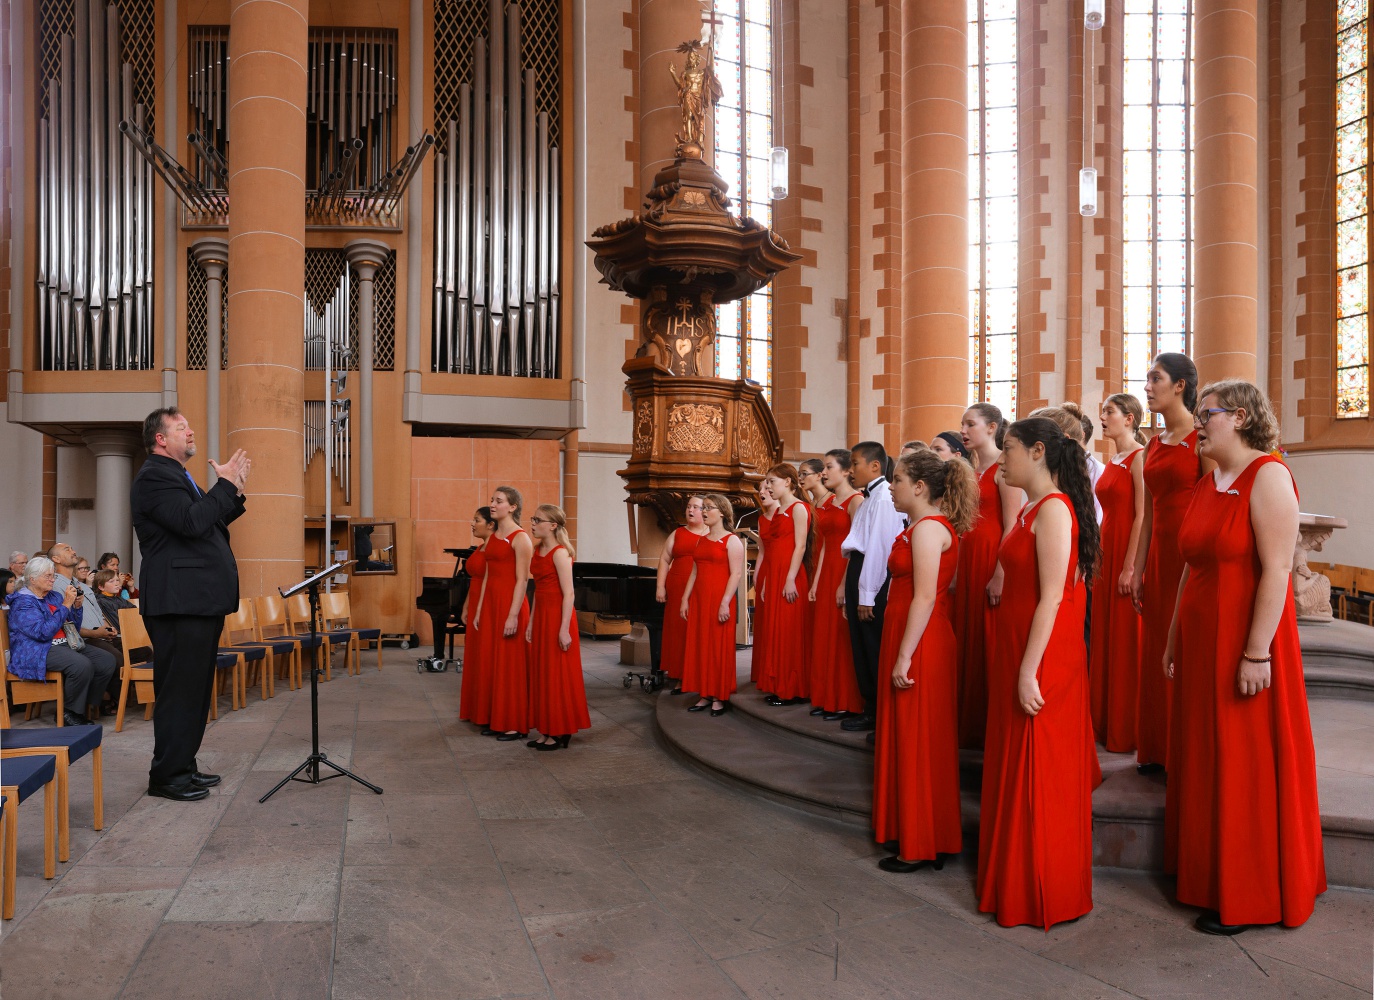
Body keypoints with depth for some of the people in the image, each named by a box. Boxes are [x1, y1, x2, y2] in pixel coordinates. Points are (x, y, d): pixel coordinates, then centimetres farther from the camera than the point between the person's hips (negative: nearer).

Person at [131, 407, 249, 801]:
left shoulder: (177, 476, 21)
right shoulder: (154, 476, -11)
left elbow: (207, 524, 21)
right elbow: (191, 522, -25)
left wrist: (234, 493, 11)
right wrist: (225, 484, -16)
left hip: (198, 602, 11)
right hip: (179, 603, -11)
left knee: (194, 690, 15)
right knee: (179, 690, -5)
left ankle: (183, 766, 24)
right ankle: (167, 775, 4)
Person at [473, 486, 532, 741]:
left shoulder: (520, 538, -10)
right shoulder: (492, 538, 13)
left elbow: (522, 581, -15)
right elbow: (487, 576, 16)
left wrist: (513, 616, -19)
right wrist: (479, 609, 14)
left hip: (510, 603, -8)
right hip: (491, 602, 8)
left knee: (511, 663, -2)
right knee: (492, 662, 10)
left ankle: (516, 724, 6)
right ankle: (498, 720, 19)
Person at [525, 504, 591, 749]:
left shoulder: (560, 553, -14)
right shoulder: (539, 551, 12)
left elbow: (568, 594, -18)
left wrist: (564, 629, -21)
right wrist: (531, 623, 16)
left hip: (557, 616, -9)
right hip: (541, 616, 9)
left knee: (557, 675, -1)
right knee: (541, 674, 10)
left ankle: (560, 734, 8)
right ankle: (547, 731, 18)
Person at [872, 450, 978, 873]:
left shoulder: (928, 528, -15)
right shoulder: (925, 527, 15)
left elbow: (925, 598, -21)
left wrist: (903, 658, -22)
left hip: (920, 645, -10)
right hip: (915, 643, 10)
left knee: (918, 742, -1)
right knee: (911, 739, 16)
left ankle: (920, 848, 10)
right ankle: (913, 834, 27)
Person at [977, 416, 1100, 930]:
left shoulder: (1054, 508, -15)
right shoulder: (1029, 509, 13)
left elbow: (1051, 597, -20)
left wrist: (1030, 670, -21)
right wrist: (1015, 665, 13)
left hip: (1043, 657, -9)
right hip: (1014, 650, 9)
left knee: (1039, 775, 2)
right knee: (1015, 768, 16)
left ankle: (1043, 895, 16)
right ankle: (1016, 879, 30)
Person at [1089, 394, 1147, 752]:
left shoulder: (1139, 457, -10)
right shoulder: (1113, 461, 15)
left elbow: (1142, 515, -16)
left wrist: (1130, 566, -20)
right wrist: (1100, 559, 10)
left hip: (1129, 554, -8)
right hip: (1107, 551, 8)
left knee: (1127, 641, -2)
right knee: (1105, 638, 11)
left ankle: (1127, 731, 8)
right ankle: (1106, 722, 20)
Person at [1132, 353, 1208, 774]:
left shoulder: (1201, 438, -8)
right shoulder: (1154, 445, 13)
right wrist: (1138, 569, 12)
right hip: (1159, 553, 7)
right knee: (1157, 649, 11)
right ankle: (1158, 750, 23)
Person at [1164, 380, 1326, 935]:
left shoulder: (1267, 477, -12)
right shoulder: (1206, 484, 12)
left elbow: (1276, 570, -19)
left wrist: (1257, 652, -22)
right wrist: (1174, 639, 13)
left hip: (1245, 642, -8)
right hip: (1201, 640, 8)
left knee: (1249, 766, 3)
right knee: (1205, 760, 14)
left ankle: (1250, 898, 17)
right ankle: (1211, 875, 29)